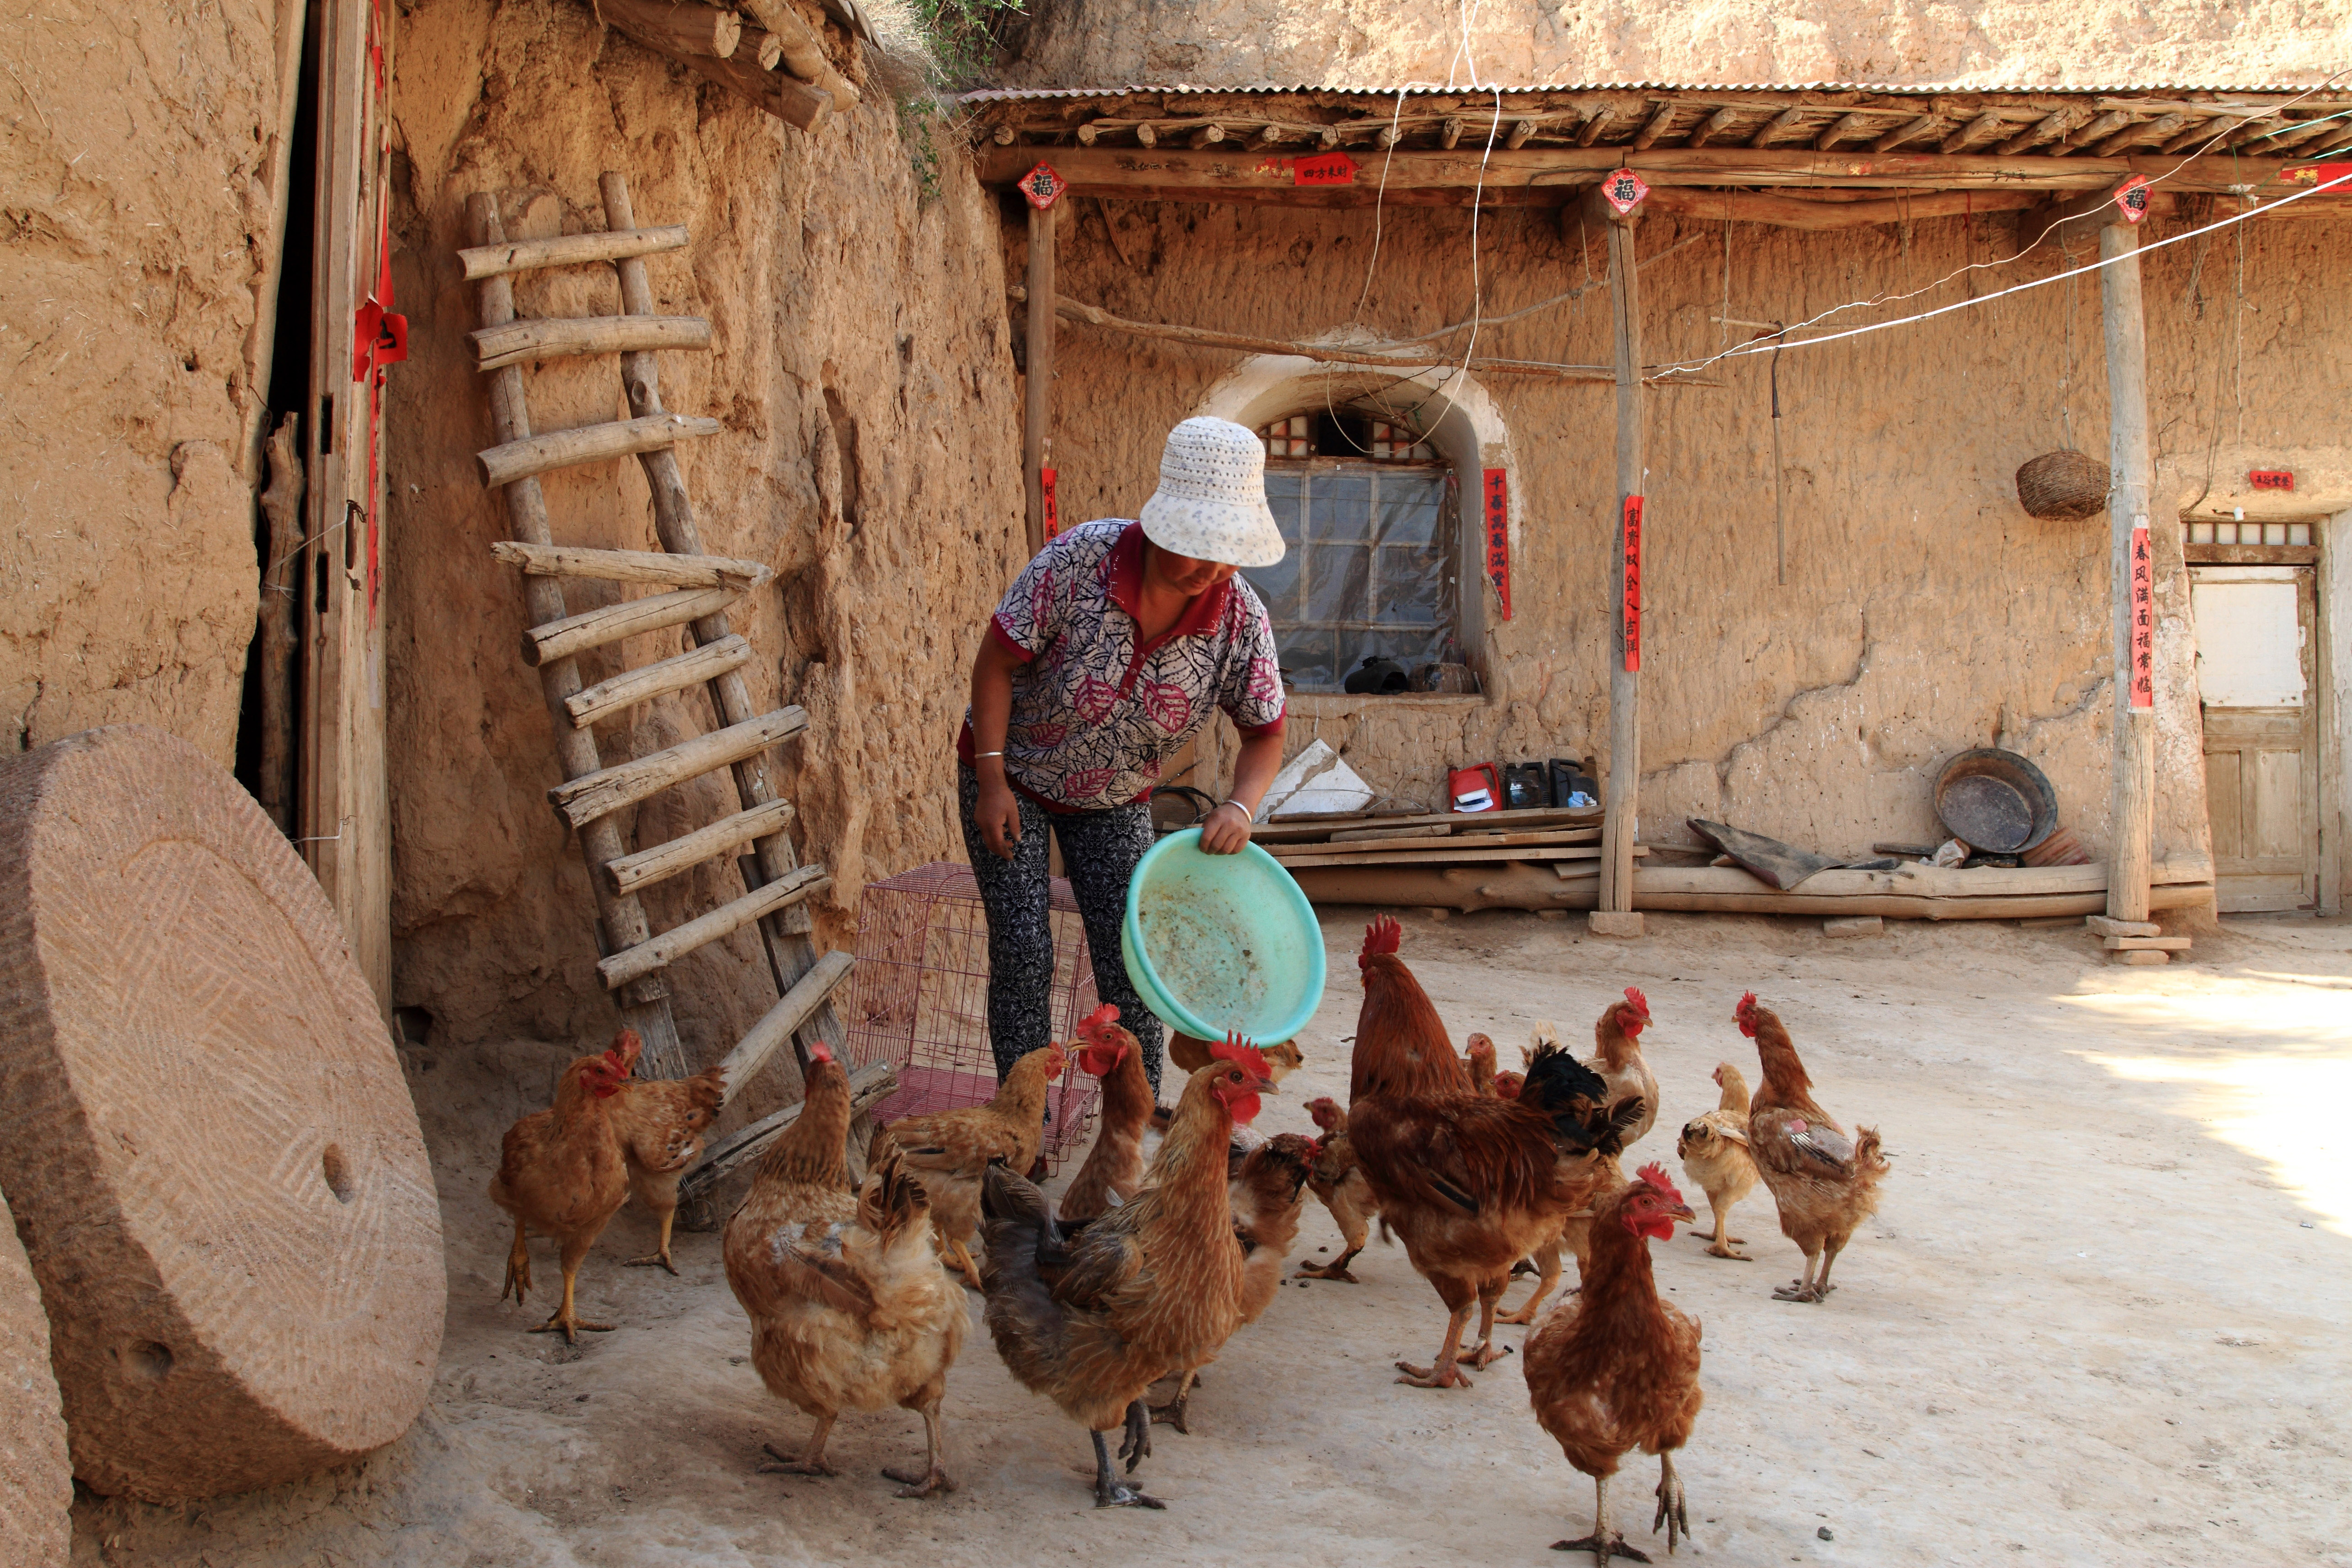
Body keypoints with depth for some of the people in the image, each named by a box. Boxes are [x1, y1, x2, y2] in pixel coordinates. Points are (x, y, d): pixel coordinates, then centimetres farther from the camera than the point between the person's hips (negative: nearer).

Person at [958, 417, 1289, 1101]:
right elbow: (997, 661, -19)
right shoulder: (1080, 559, -30)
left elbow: (1265, 733, -6)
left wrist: (1240, 805, -26)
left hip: (1115, 799, 3)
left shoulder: (1242, 621, -20)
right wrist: (992, 780, -18)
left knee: (1129, 959, -1)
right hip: (1012, 777, -3)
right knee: (1024, 951, -6)